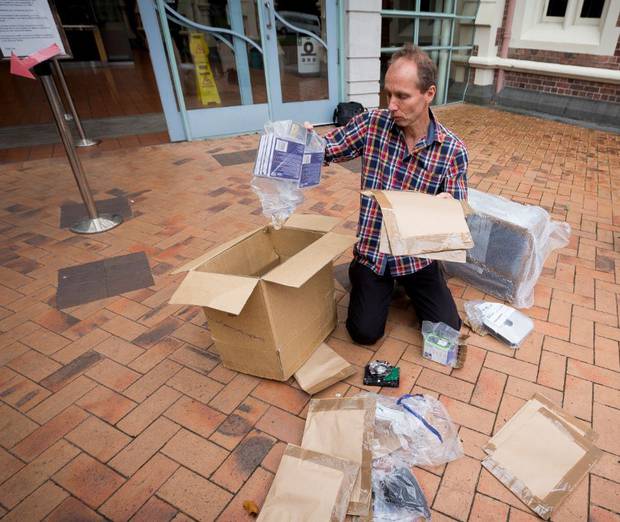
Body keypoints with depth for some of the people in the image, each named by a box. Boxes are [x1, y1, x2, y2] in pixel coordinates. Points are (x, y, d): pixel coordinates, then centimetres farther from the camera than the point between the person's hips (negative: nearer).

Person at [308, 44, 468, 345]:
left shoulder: (453, 150, -10)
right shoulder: (372, 123, -8)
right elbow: (326, 150, -1)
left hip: (416, 255, 1)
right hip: (372, 250, 0)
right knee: (365, 332, -6)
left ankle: (406, 285, 28)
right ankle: (359, 275, 25)